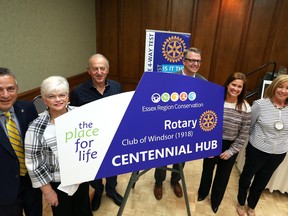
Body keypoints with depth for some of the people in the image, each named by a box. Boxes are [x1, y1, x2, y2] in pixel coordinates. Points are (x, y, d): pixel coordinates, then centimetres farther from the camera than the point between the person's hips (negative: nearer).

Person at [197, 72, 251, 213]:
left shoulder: (245, 108, -12)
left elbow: (244, 134, -6)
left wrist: (231, 151, -8)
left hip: (230, 146, 1)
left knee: (223, 175, 19)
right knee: (207, 170, 21)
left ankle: (215, 200, 47)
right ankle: (203, 193, 50)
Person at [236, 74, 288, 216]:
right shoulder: (260, 104, -18)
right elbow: (248, 126, -7)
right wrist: (255, 139, 3)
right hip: (257, 150, -3)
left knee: (262, 182, 23)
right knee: (247, 177, 18)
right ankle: (241, 203, 45)